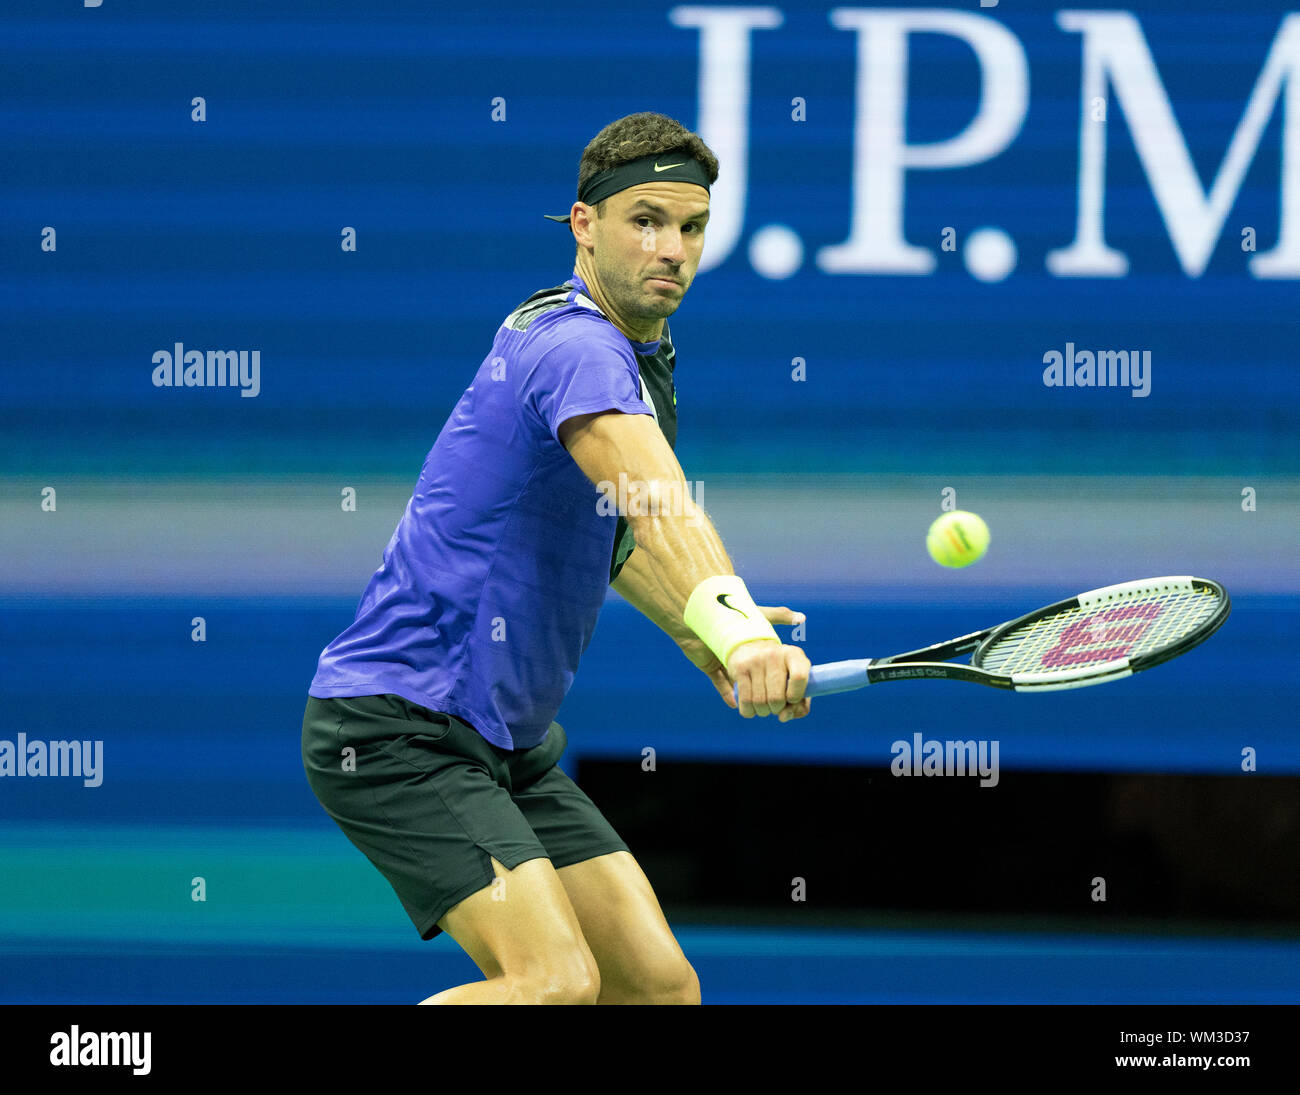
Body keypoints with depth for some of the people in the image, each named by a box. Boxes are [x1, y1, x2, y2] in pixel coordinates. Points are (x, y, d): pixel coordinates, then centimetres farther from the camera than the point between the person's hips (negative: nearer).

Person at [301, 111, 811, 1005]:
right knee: (556, 981, -25)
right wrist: (734, 623, -56)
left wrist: (706, 640, 13)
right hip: (397, 723, -10)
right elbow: (656, 499, -39)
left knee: (659, 984, 2)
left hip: (509, 741, 10)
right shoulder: (576, 346, -18)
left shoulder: (639, 353, 14)